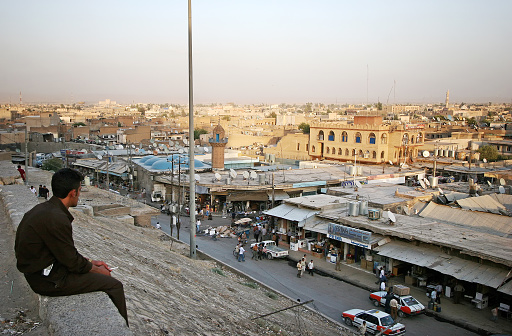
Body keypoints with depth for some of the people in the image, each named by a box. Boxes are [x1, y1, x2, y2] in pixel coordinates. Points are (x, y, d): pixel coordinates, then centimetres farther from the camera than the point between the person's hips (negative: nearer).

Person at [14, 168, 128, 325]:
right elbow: (72, 261, -19)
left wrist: (91, 262, 12)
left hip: (39, 270, 10)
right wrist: (97, 269, -2)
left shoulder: (43, 208, 5)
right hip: (49, 280, -10)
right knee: (114, 286, -8)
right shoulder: (56, 219, -27)